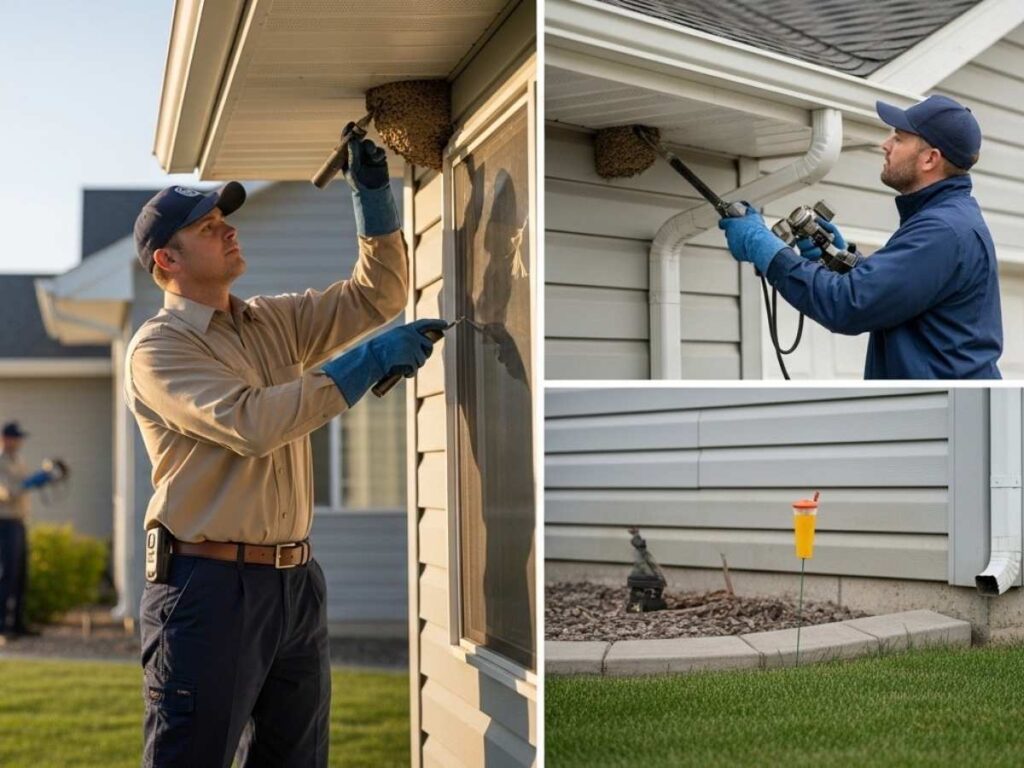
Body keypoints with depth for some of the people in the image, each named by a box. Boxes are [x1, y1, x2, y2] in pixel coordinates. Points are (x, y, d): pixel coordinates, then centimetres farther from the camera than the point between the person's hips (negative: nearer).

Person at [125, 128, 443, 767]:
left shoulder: (276, 322, 13)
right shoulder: (158, 347, -8)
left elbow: (378, 294, 14)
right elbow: (250, 422, -23)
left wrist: (373, 192, 3)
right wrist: (370, 360, -21)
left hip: (297, 582, 7)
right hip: (210, 587, -7)